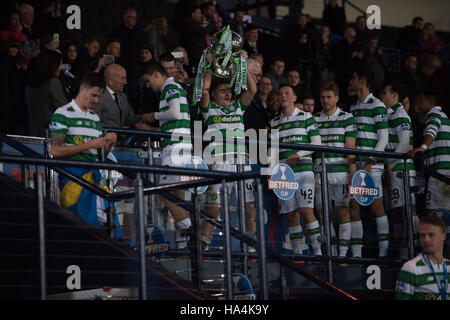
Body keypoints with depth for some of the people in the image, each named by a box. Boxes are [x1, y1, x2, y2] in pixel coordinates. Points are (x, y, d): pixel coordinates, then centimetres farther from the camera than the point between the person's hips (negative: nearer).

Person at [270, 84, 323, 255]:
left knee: (306, 211, -14)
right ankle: (297, 253, 3)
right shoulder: (274, 123, 15)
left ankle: (317, 251, -11)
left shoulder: (306, 117, 5)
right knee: (291, 215, 1)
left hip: (303, 169, -3)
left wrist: (298, 154, -11)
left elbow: (317, 143, 1)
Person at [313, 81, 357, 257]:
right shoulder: (314, 120, 12)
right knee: (323, 214, 2)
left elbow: (350, 149, -1)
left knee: (343, 212, -2)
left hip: (340, 172, -3)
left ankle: (343, 253, 0)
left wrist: (352, 176, -8)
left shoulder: (347, 119, 3)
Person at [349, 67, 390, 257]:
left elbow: (383, 138, -8)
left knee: (376, 206, -7)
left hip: (371, 165, -7)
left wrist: (370, 162, -14)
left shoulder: (377, 106, -3)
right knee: (353, 206, 1)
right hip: (354, 165, 7)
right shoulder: (353, 108, 19)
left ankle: (383, 253, -4)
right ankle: (356, 254, 3)